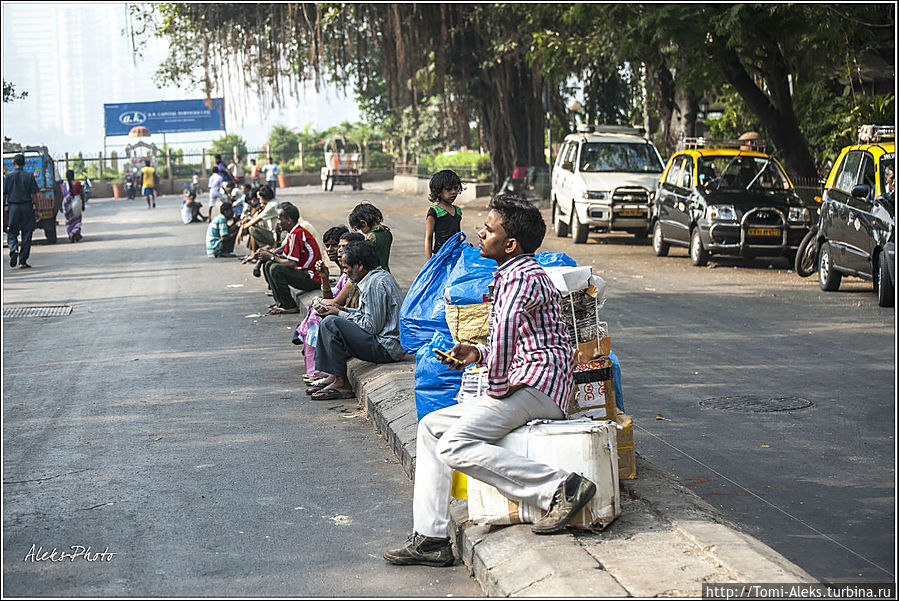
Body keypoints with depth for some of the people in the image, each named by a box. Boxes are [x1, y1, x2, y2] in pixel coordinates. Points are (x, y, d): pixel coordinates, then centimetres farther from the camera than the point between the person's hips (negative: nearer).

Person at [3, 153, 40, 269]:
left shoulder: (7, 176, 0)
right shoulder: (29, 176, 0)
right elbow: (34, 194, -2)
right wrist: (35, 209, 5)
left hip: (13, 207, 0)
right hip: (27, 207, 0)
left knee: (12, 233, 10)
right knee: (26, 235, 6)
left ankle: (14, 250, -20)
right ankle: (23, 261, 5)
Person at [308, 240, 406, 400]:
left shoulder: (376, 283, -18)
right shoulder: (380, 276, 14)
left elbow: (372, 326, -20)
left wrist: (340, 314, -9)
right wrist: (345, 311, 11)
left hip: (387, 348, -11)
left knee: (330, 323, -18)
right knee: (331, 320, 17)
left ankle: (341, 384, -12)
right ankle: (332, 376, 10)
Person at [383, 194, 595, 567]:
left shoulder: (525, 276, -13)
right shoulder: (509, 275, 21)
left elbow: (506, 325, -34)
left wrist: (497, 386, -24)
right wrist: (479, 354, 15)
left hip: (537, 384, -11)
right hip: (524, 387, 11)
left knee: (454, 446, -23)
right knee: (431, 426, 11)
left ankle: (560, 488, -24)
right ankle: (430, 539, 6)